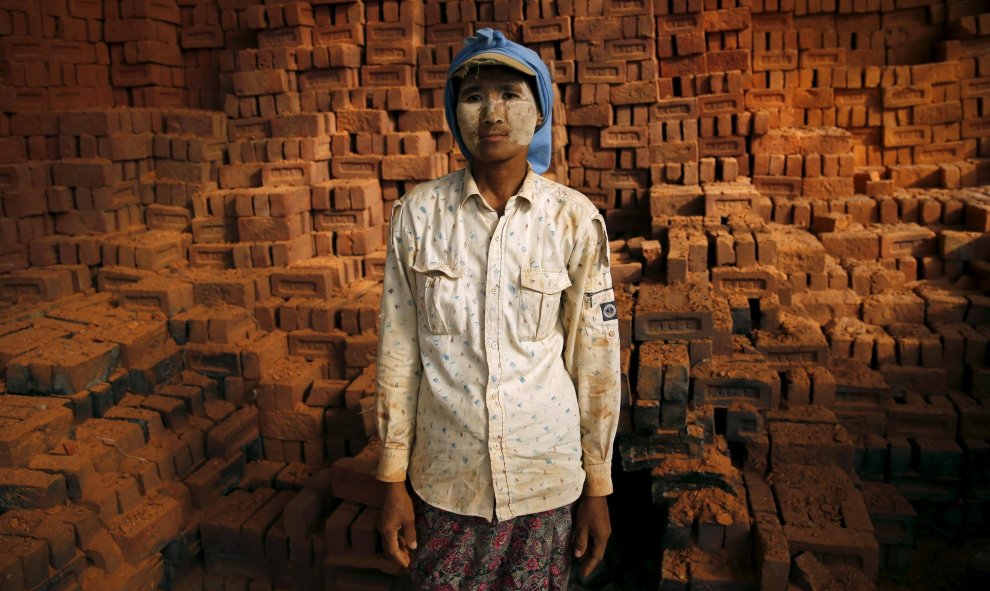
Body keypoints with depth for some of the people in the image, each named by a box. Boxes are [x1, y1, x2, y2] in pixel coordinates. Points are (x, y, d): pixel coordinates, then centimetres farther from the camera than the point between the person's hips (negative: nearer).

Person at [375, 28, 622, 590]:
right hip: (445, 477, 1)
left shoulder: (575, 218, -8)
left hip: (545, 475, 0)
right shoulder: (419, 213, -6)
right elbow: (399, 348, -2)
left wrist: (598, 487, 2)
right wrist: (393, 480, 1)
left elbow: (595, 358, -3)